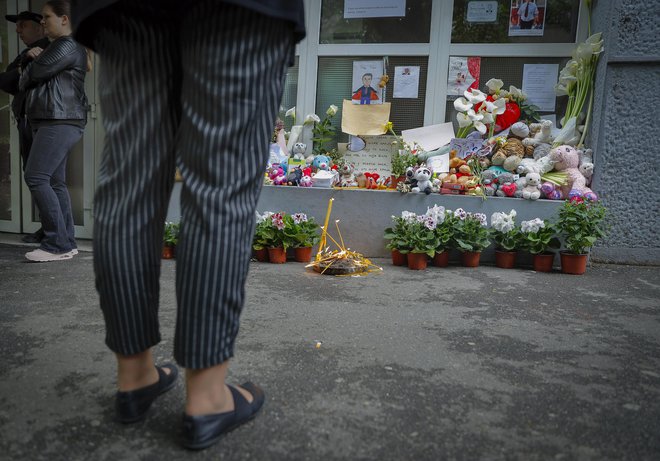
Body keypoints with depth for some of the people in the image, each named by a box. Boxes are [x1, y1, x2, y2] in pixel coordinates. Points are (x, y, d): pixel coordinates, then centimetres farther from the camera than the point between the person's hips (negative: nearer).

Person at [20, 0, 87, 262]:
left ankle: (57, 244, -15)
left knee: (36, 177, -16)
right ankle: (66, 243, 5)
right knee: (55, 182, 5)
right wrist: (35, 59, 8)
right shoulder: (56, 47, 27)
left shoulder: (67, 46, -7)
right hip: (53, 122, 10)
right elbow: (24, 84, 27)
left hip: (60, 122, -10)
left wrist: (33, 63, 13)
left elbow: (33, 74, -10)